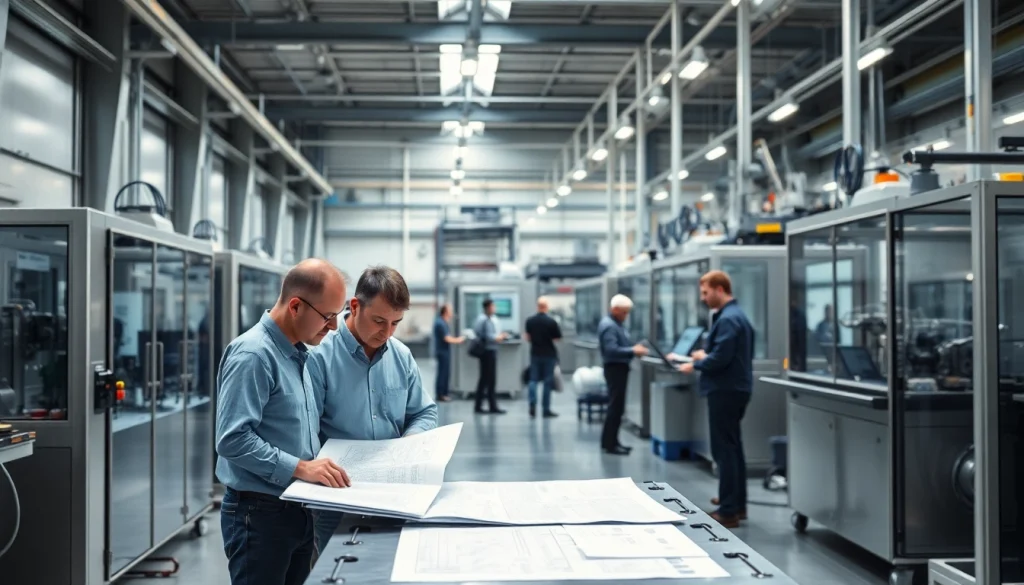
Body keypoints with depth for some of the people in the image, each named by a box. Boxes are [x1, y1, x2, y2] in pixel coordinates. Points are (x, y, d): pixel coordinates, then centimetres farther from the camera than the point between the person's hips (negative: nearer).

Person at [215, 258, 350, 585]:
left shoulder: (300, 355, 11)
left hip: (300, 509, 9)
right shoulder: (252, 355, -17)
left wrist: (322, 461, 7)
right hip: (260, 512, -8)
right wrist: (299, 467, -24)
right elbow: (233, 440, -24)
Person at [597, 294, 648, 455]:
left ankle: (610, 441, 20)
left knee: (616, 406, 14)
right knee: (616, 407, -8)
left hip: (620, 368, 11)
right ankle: (609, 444, -4)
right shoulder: (608, 325, -18)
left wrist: (634, 348, 4)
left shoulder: (616, 324, 15)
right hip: (615, 368, -11)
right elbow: (612, 350, -27)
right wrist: (633, 351, -26)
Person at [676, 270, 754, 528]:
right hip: (735, 388, 11)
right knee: (733, 447, 19)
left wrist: (696, 364, -9)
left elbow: (719, 359, -25)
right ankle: (736, 502, 30)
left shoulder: (727, 319, -19)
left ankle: (728, 511, -2)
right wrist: (706, 355, 8)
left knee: (724, 450, -6)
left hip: (725, 390, -11)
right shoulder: (737, 314, 14)